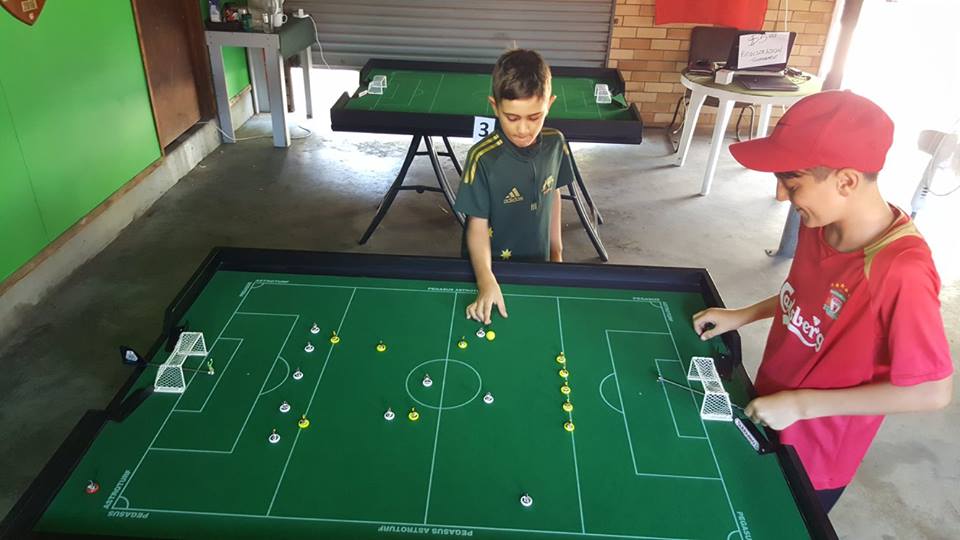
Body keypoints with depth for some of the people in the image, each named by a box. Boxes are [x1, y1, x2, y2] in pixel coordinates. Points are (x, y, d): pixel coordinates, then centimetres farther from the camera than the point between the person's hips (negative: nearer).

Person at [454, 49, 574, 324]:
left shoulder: (555, 144, -11)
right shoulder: (483, 158, -25)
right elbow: (477, 225, -24)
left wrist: (556, 249, 11)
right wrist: (486, 280, -38)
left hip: (537, 263, 5)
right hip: (492, 267, -4)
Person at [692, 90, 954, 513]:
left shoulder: (903, 273, -33)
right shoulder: (821, 224, -11)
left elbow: (934, 391, -25)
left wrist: (801, 405, -25)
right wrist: (742, 315, -3)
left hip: (814, 454, -6)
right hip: (768, 409, 6)